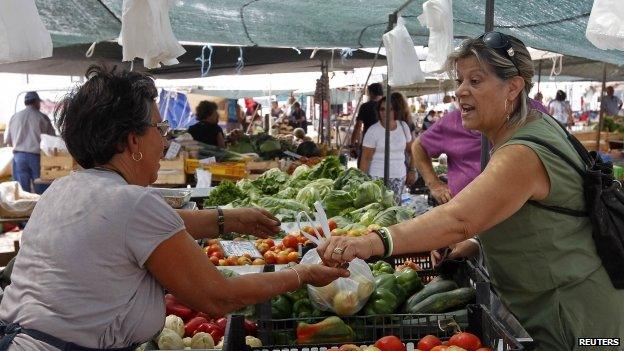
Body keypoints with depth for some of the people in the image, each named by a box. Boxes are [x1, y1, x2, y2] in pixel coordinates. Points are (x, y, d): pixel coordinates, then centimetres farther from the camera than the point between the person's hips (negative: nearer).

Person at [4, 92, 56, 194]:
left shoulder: (15, 117, 7)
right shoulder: (42, 117, -2)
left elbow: (7, 140, 11)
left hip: (19, 156, 3)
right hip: (37, 156, -3)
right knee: (41, 191, 2)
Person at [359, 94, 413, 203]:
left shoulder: (403, 126, 6)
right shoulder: (373, 131, -8)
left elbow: (410, 149, 15)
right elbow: (366, 158, -8)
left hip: (399, 177, 4)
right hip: (378, 177, -4)